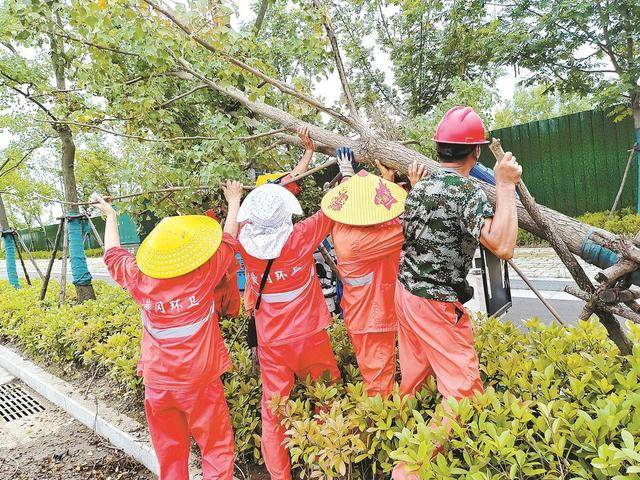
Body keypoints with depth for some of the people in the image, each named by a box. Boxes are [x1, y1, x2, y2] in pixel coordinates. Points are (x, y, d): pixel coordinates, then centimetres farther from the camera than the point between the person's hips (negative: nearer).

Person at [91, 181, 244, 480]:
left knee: (169, 450, 18)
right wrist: (234, 201, 16)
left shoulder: (140, 279, -9)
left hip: (157, 383, 3)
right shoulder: (204, 273, -15)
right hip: (200, 382, -3)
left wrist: (110, 216, 27)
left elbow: (112, 254, 12)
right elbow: (228, 240, 2)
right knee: (216, 447, 10)